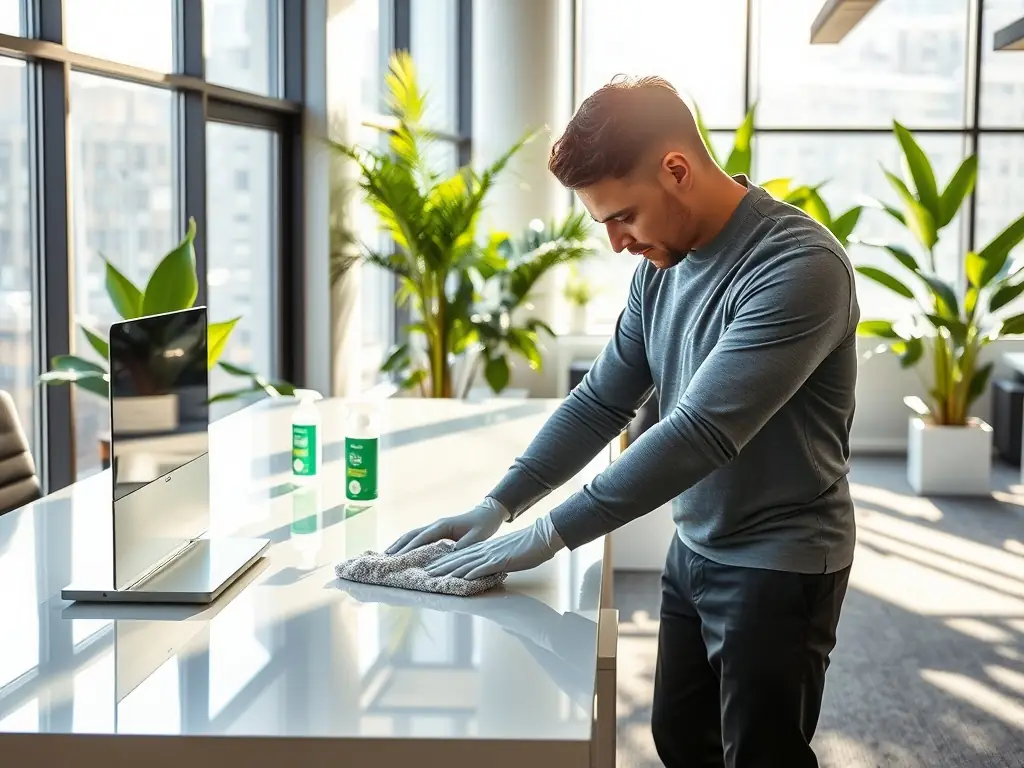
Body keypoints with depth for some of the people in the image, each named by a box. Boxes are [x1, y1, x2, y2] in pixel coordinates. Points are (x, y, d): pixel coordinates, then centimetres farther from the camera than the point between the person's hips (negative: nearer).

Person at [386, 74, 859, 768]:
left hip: (778, 565, -7)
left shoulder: (798, 266, -24)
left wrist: (551, 533, -26)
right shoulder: (662, 266, 2)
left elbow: (700, 432, -29)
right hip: (694, 548, 8)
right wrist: (498, 507, -5)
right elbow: (602, 402, 5)